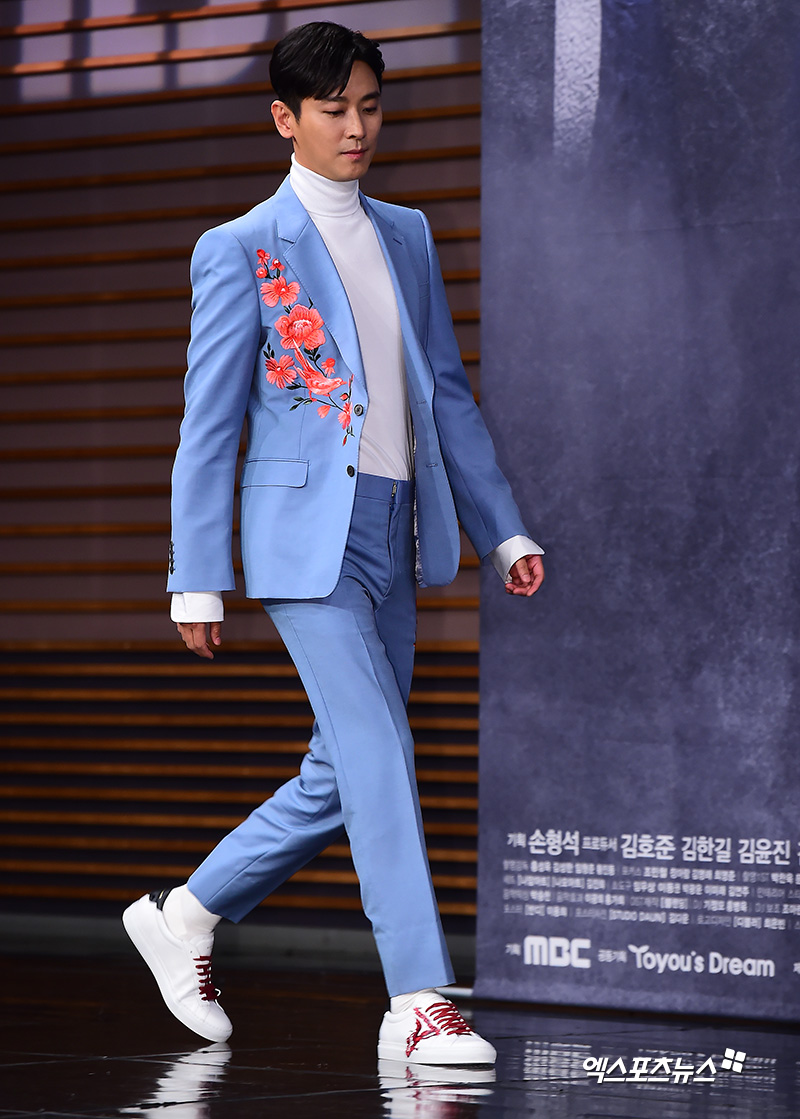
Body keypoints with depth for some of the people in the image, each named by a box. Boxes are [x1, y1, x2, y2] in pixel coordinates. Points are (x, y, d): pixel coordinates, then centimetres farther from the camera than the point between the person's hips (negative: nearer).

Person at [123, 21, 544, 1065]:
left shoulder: (407, 236, 15)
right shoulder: (241, 249, -2)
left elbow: (447, 392, 19)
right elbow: (209, 424, -2)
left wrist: (502, 530, 12)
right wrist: (197, 582, -5)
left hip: (395, 537, 7)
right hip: (308, 534, -6)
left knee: (343, 775, 10)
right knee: (379, 758, -13)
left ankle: (183, 918, 27)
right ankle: (417, 1005, -11)